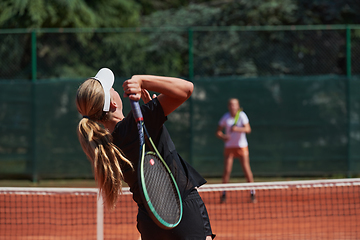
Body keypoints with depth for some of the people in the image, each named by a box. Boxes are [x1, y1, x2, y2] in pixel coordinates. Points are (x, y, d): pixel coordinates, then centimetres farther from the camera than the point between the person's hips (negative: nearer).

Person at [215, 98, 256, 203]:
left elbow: (248, 129, -17)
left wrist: (237, 129, -33)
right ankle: (224, 193, 4)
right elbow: (218, 131, 1)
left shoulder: (242, 115, -7)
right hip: (229, 147, 1)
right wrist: (223, 136, -20)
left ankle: (252, 193, 1)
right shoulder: (225, 117, -2)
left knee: (246, 169, -7)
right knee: (226, 170, -6)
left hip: (242, 146, -1)